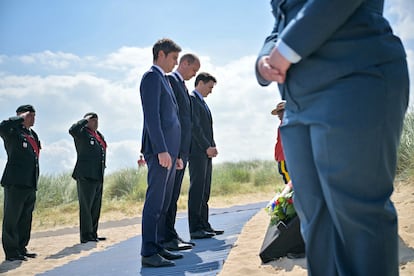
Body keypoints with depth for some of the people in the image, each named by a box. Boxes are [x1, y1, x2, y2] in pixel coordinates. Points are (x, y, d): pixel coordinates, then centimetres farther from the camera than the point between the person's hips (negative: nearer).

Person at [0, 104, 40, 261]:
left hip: (30, 185, 8)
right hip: (15, 183, -8)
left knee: (26, 219, 13)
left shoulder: (33, 135, 20)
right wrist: (20, 119, -15)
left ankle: (21, 249, 22)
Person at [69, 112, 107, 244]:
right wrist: (85, 120, -13)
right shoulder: (82, 133, -4)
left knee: (96, 207, 11)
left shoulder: (100, 135, 20)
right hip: (86, 176, -8)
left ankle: (93, 234, 18)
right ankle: (86, 236, -4)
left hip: (98, 177, 8)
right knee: (86, 207, -6)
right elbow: (72, 130, -27)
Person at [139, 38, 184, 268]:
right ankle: (148, 253, -7)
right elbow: (151, 116, -15)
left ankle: (158, 246, 16)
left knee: (164, 203, 11)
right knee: (155, 201, -9)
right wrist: (161, 150, -22)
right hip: (160, 150, -10)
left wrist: (176, 153, 20)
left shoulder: (163, 79, 24)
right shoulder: (152, 77, -5)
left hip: (169, 151, 10)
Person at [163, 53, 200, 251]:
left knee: (173, 194, 10)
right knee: (170, 193, -9)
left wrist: (184, 150, 17)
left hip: (182, 149, 10)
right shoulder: (170, 80, -6)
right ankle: (168, 237, -7)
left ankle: (170, 236, 15)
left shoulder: (182, 85, 24)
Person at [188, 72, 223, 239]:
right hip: (197, 151, -10)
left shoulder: (202, 102, 24)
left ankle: (204, 225, 12)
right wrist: (207, 147, -17)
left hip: (206, 152, 10)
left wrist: (211, 147, 9)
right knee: (197, 190, -10)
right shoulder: (191, 99, -6)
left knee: (204, 191, 9)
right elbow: (194, 126, -15)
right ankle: (195, 229, -9)